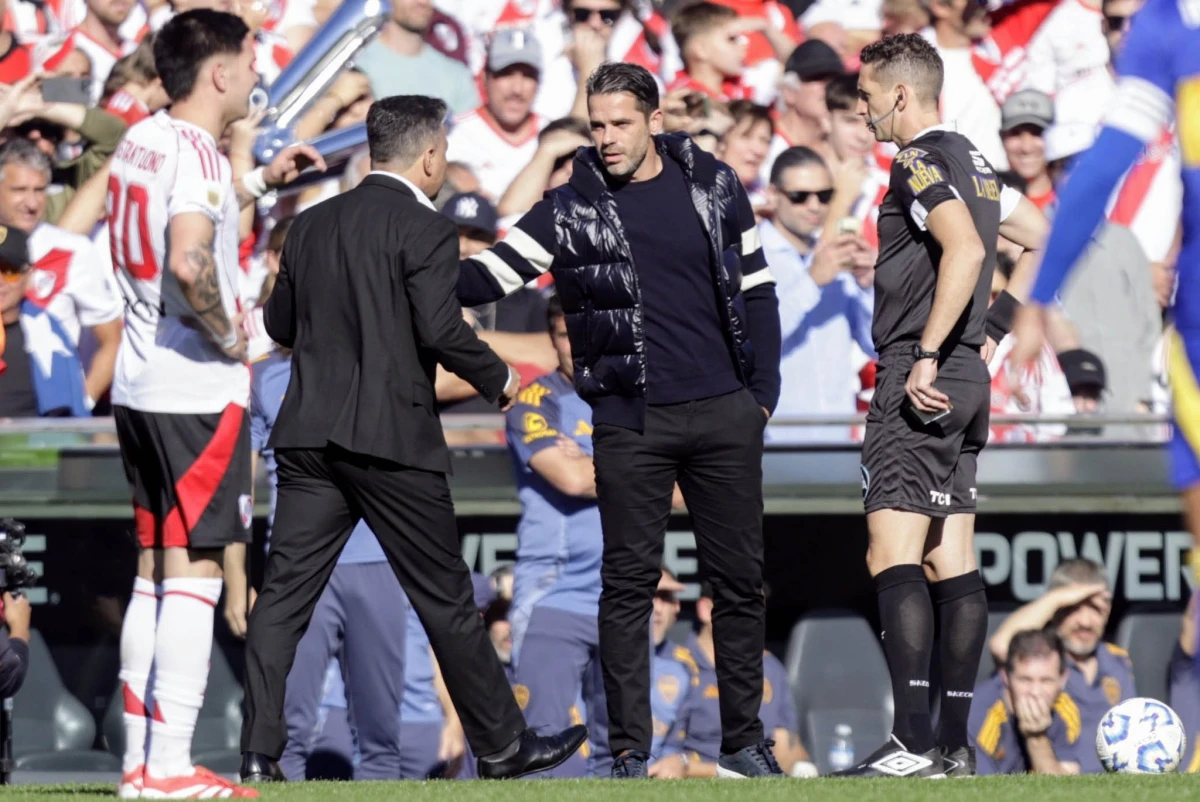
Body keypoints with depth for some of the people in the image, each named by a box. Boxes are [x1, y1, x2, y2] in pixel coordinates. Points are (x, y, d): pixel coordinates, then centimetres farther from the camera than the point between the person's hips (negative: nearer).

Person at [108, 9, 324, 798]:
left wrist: (260, 182, 33)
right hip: (197, 390, -9)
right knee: (192, 571, -5)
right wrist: (228, 334, -16)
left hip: (139, 386, 9)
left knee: (155, 570, 13)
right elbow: (189, 263, -32)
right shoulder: (197, 154, -16)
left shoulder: (140, 140, 10)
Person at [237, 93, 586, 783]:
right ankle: (502, 746, 16)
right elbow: (442, 330, -18)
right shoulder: (426, 230, -9)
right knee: (445, 599, 5)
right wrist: (499, 380, -2)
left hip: (309, 433, 5)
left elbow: (279, 323, 16)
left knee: (286, 594, 3)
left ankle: (258, 752, -4)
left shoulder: (313, 224, 11)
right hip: (392, 436, -5)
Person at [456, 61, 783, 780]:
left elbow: (756, 290, 12)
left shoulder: (714, 187, 6)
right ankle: (629, 749, 4)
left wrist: (763, 391, 6)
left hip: (724, 415, 2)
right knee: (629, 584, -2)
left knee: (741, 579, 6)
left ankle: (744, 740, 17)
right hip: (630, 423, -2)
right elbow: (492, 275, -6)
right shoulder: (572, 209, 0)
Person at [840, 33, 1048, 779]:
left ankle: (915, 743, -21)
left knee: (893, 556, -13)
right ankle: (955, 740, 9)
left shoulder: (920, 163, -12)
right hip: (966, 382, 10)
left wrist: (926, 356, -27)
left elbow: (964, 247, -28)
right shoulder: (974, 163, 16)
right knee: (952, 562, 9)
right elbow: (1047, 239, 24)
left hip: (921, 383, -10)